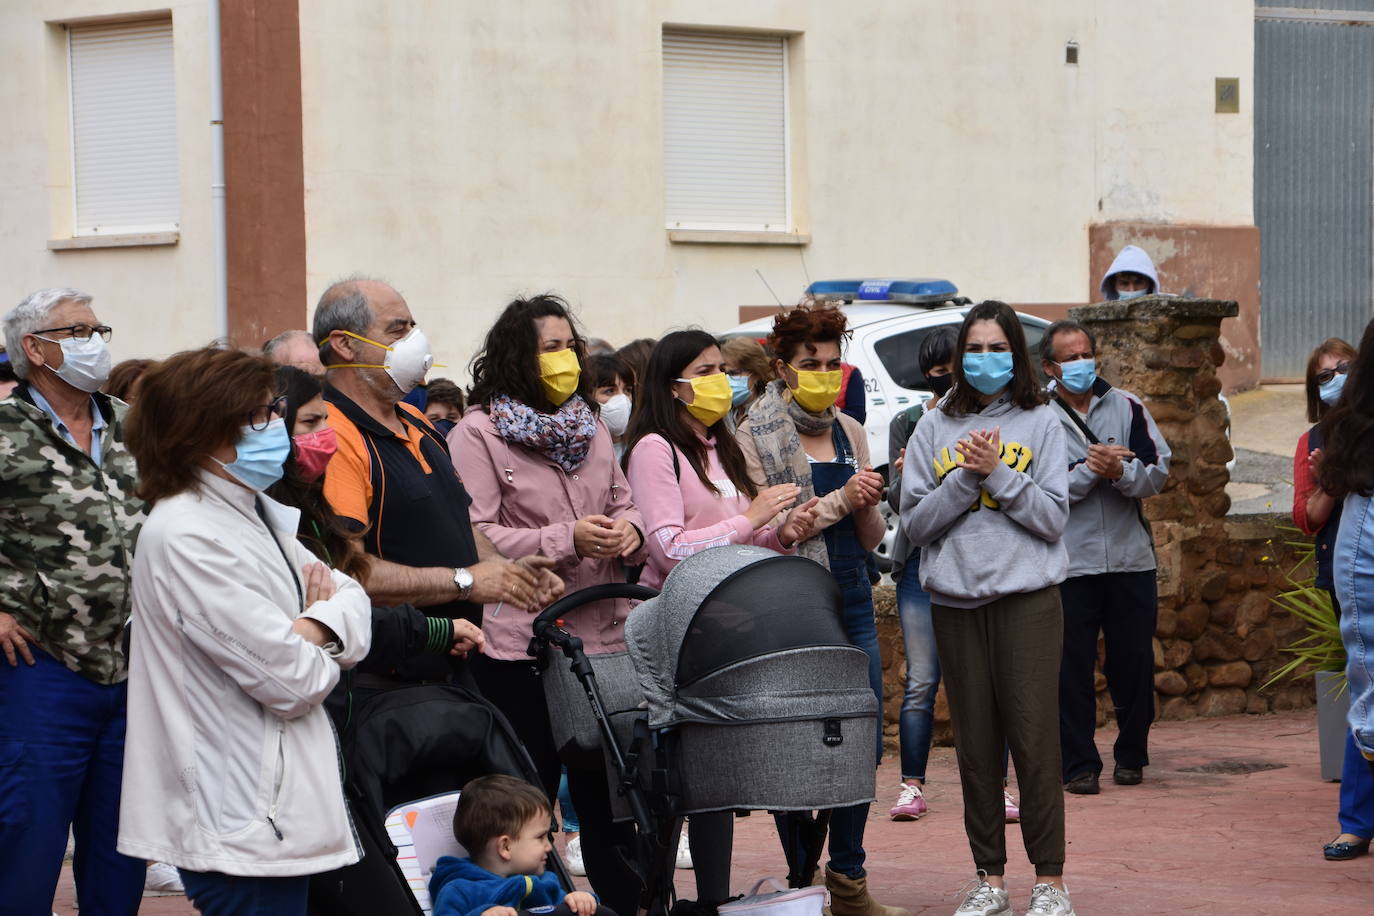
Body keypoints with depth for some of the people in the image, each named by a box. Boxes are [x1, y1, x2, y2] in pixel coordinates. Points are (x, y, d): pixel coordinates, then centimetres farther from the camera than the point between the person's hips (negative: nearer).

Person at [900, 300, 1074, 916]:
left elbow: (1053, 516, -3)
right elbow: (914, 521, 3)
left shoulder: (1040, 423, 5)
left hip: (1028, 597, -2)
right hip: (956, 600, 2)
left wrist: (996, 473, -11)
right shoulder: (935, 428, 10)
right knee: (974, 743, 6)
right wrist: (965, 477, -9)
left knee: (1034, 738, -5)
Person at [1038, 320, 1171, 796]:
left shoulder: (1127, 407, 7)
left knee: (1134, 662, 8)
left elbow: (1159, 471, 2)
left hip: (1130, 558, 2)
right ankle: (1078, 764, 7)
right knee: (1072, 668, -1)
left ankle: (1131, 756, 22)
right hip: (1069, 564, -2)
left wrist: (1120, 471, -17)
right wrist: (1089, 471, -17)